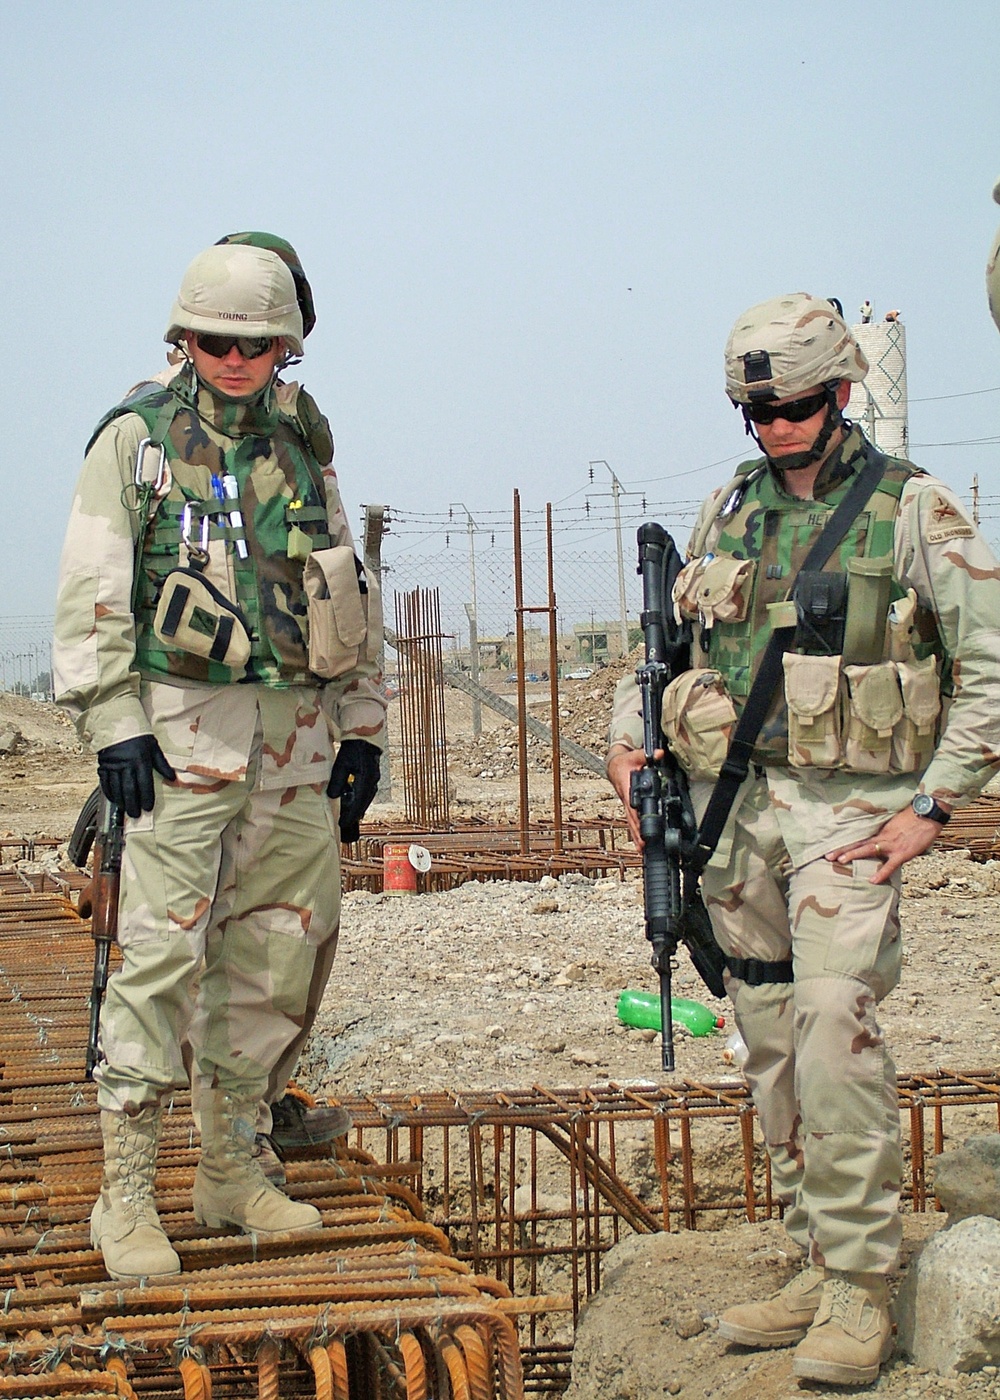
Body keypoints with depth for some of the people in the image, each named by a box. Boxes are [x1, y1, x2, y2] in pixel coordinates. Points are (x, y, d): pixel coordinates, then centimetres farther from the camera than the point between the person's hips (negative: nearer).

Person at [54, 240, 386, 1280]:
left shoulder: (304, 449, 15)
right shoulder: (135, 439, 0)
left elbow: (351, 598, 19)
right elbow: (92, 592, -4)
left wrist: (361, 726, 14)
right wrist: (112, 722, -13)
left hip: (297, 738, 5)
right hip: (184, 731, -5)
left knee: (280, 954, 8)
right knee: (164, 952, -10)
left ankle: (231, 1167, 21)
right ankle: (126, 1191, -5)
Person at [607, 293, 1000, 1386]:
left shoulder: (912, 511, -4)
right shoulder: (728, 510, 11)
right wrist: (628, 741, 6)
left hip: (849, 805, -5)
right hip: (733, 803, 6)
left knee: (834, 1020, -19)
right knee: (770, 1043, 8)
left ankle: (859, 1291, -10)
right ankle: (817, 1268, 18)